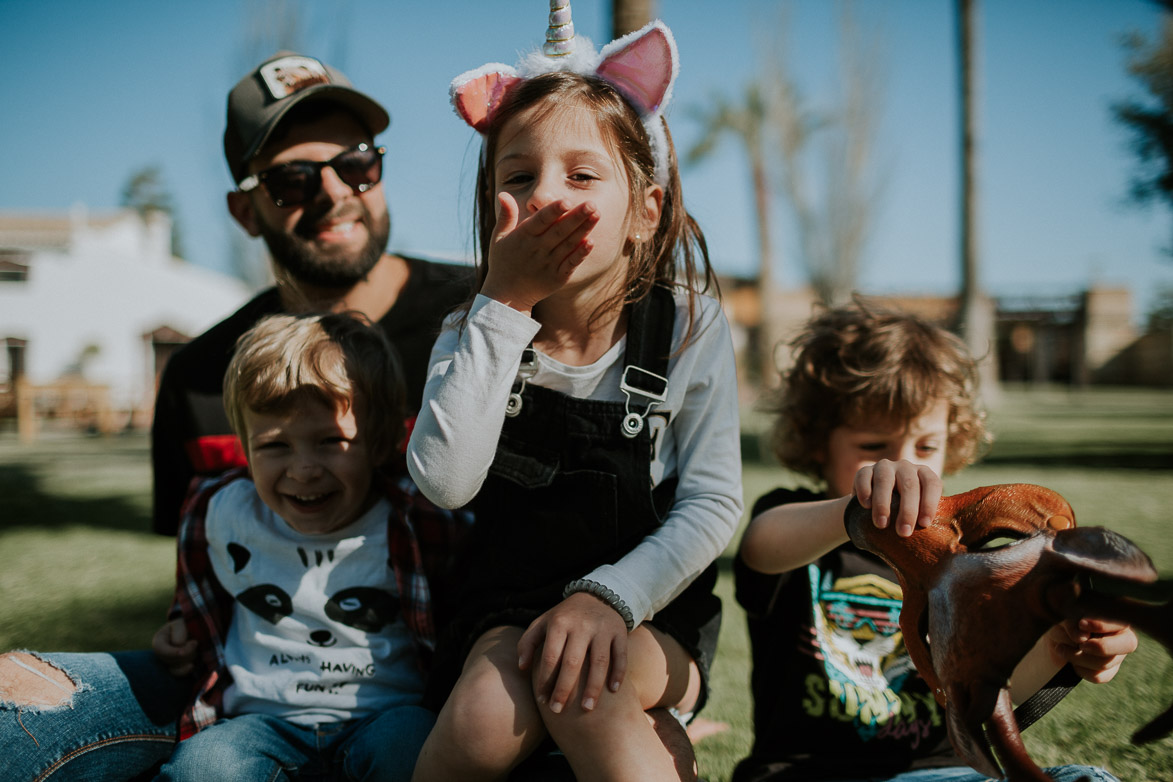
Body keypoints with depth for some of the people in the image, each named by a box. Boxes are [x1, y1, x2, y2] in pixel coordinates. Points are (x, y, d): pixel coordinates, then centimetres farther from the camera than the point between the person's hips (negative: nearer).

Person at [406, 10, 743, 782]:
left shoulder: (691, 327, -5)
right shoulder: (476, 332, 0)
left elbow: (713, 504, -7)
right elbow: (445, 481, -18)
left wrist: (609, 596, -22)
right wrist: (506, 305, -19)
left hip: (652, 611, -2)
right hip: (511, 607, 2)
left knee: (577, 687, -33)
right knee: (488, 718, -28)